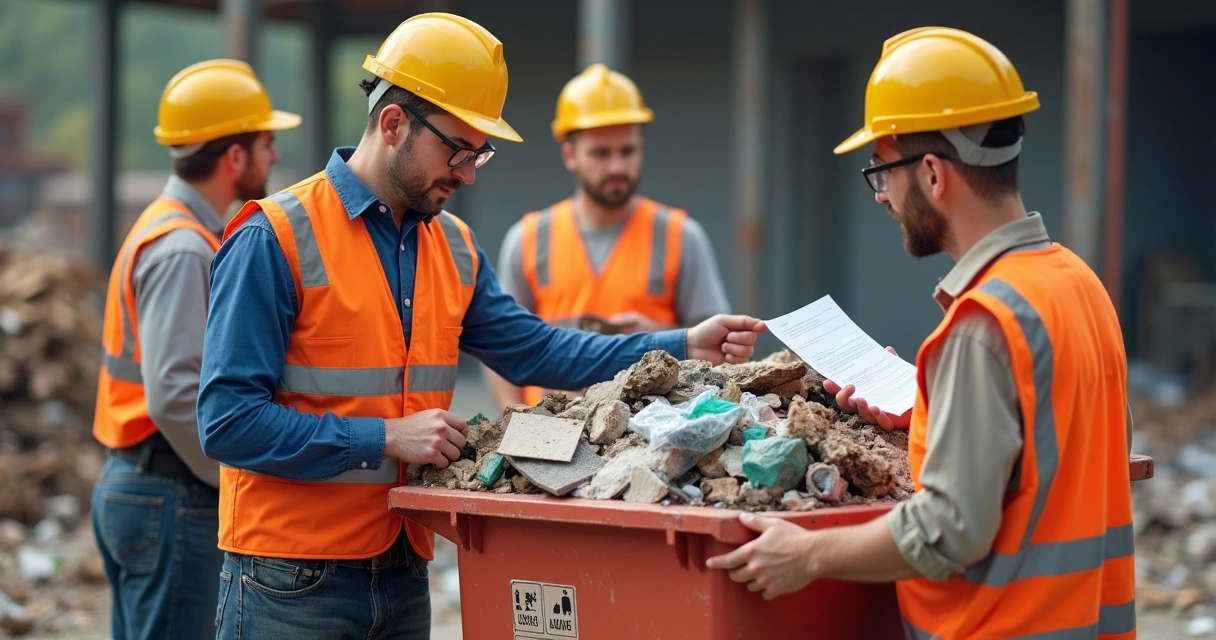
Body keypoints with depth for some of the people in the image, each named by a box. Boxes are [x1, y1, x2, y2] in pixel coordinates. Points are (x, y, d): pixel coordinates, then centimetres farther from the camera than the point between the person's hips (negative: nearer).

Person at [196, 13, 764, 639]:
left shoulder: (454, 248, 10)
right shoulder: (275, 240, -12)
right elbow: (227, 420, -17)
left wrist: (681, 347, 2)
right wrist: (385, 439, -19)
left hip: (405, 576, 6)